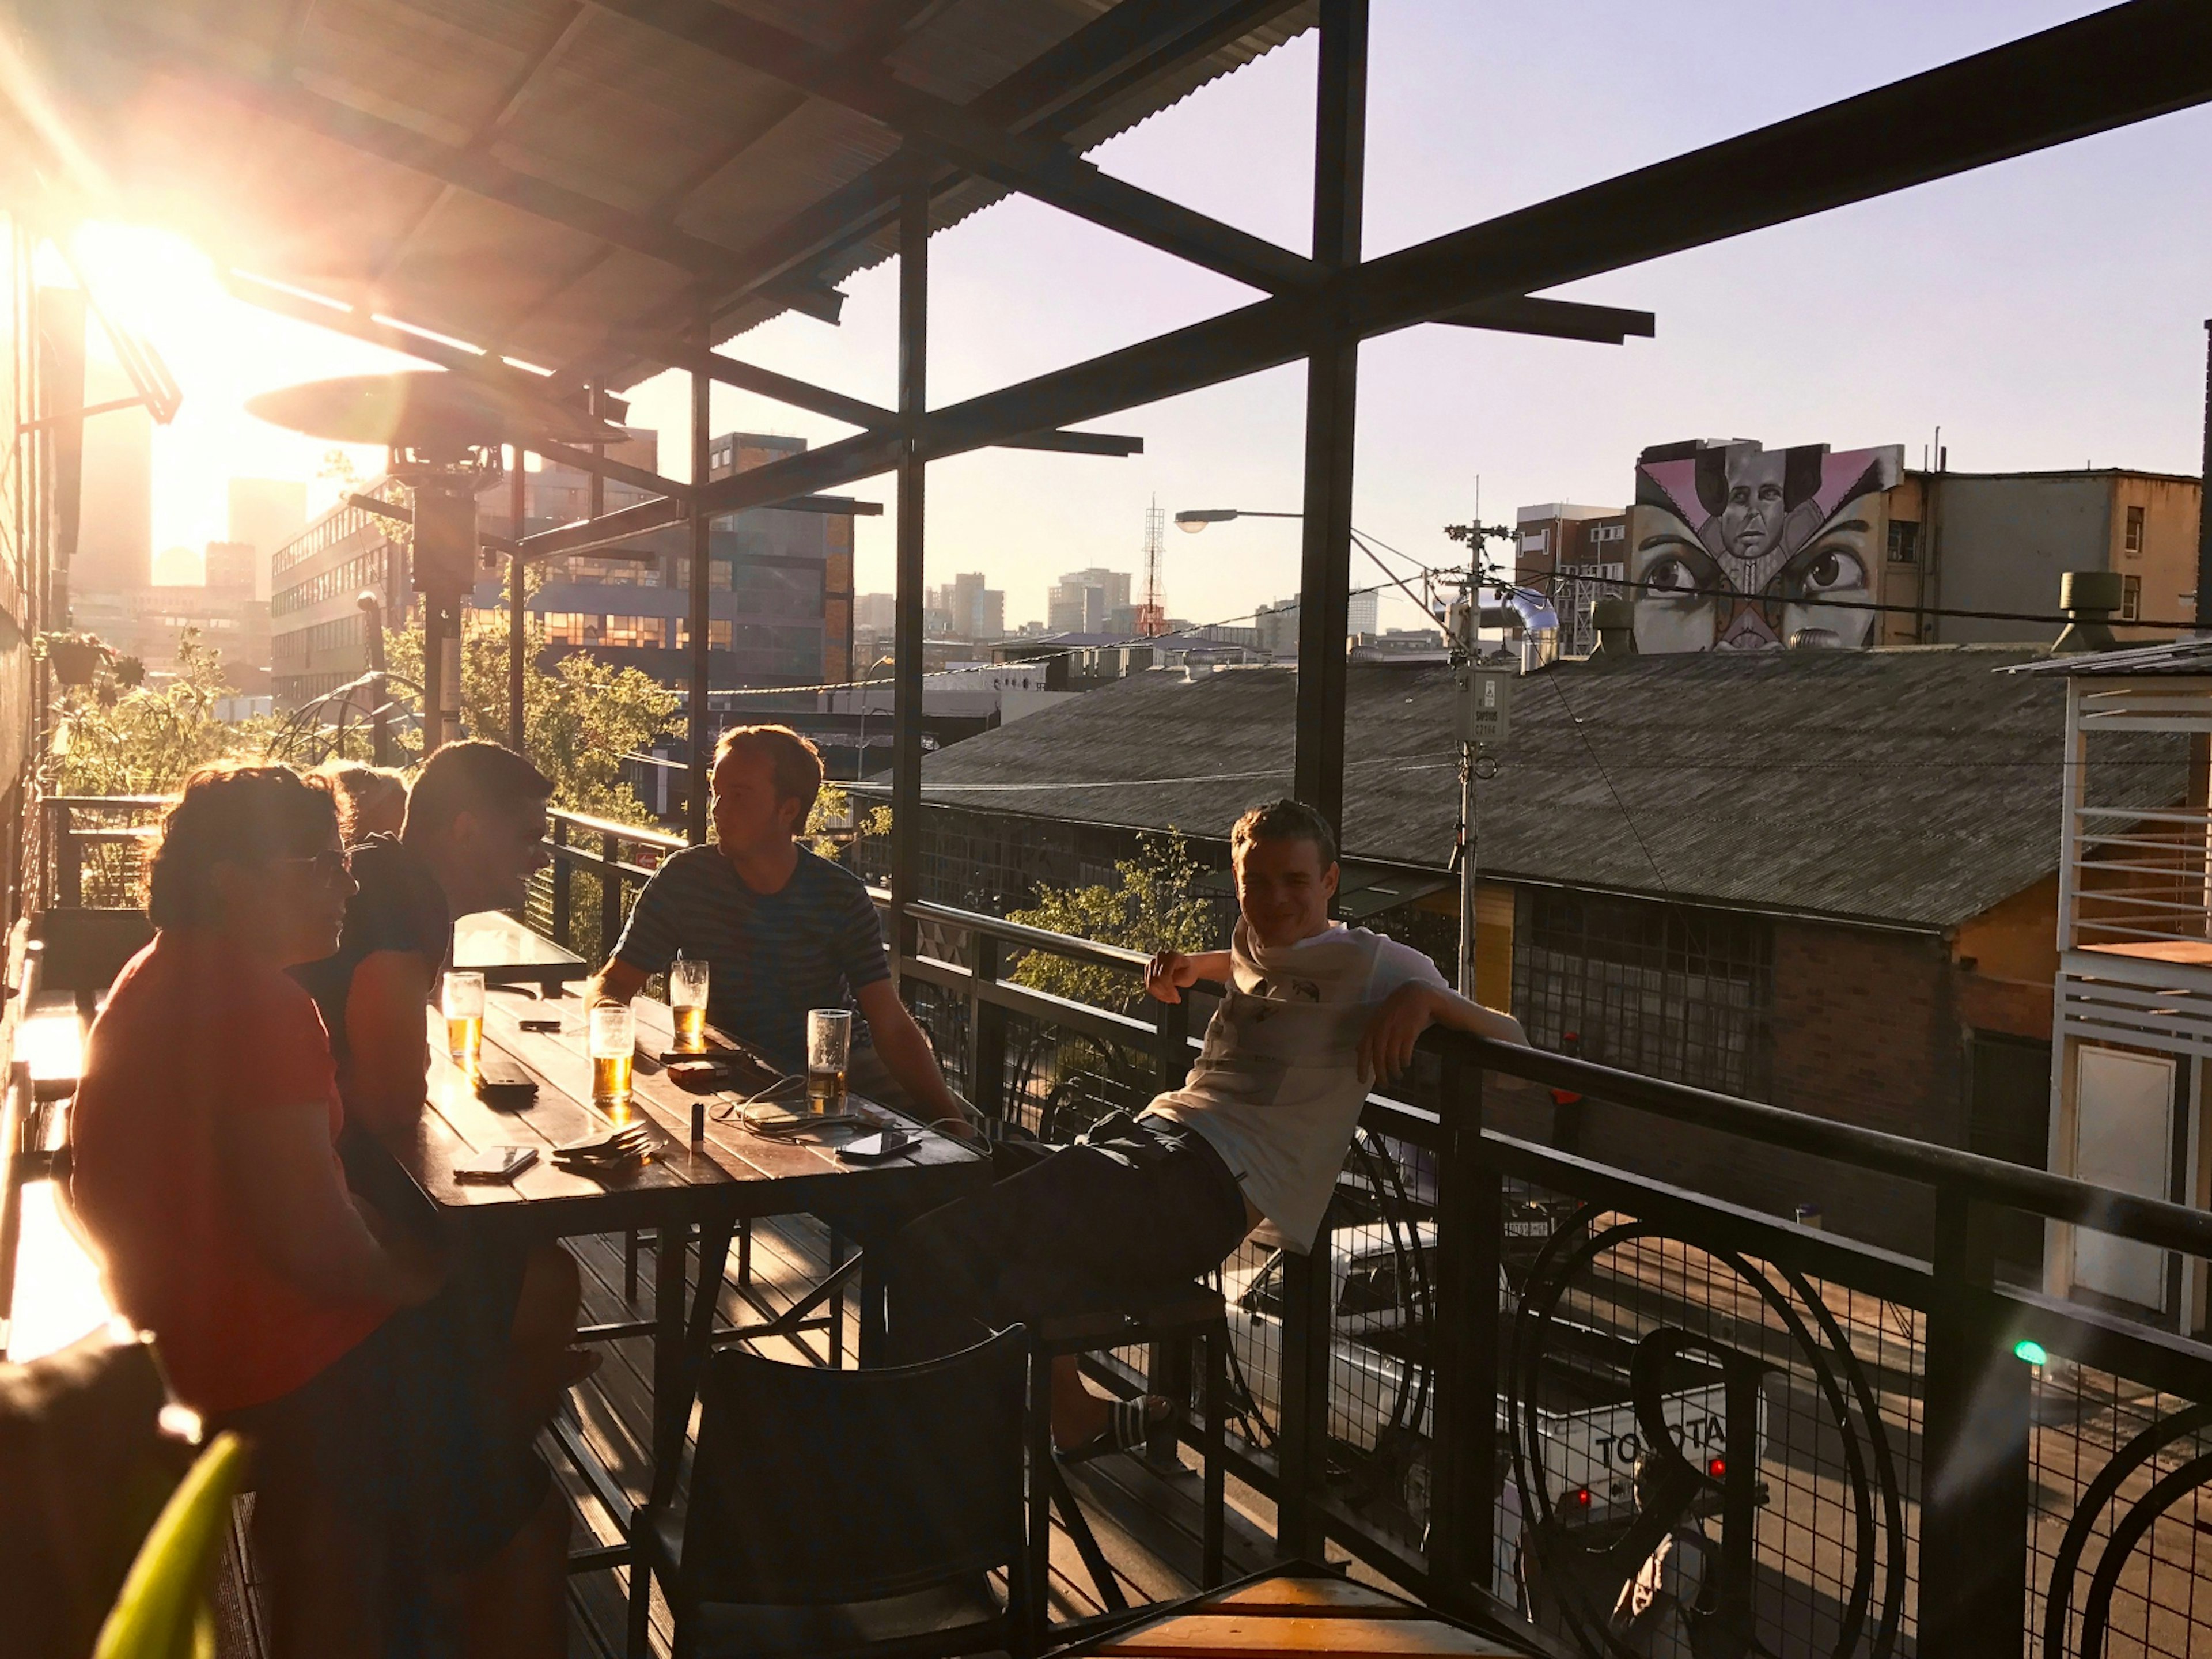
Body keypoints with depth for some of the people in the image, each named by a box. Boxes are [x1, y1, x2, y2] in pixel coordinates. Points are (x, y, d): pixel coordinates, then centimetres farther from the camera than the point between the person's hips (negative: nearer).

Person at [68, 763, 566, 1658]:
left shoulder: (150, 980, 8)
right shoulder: (262, 1004, -25)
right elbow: (316, 1243, -30)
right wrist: (422, 1283, -8)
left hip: (167, 1337, 10)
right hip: (270, 1373, -10)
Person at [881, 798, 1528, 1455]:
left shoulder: (1372, 964, 3)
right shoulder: (1252, 946, 23)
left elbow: (1508, 1038, 0)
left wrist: (1422, 997, -19)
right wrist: (1188, 966, 30)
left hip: (1215, 1180, -8)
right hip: (1148, 1133, 8)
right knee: (929, 1251, -7)